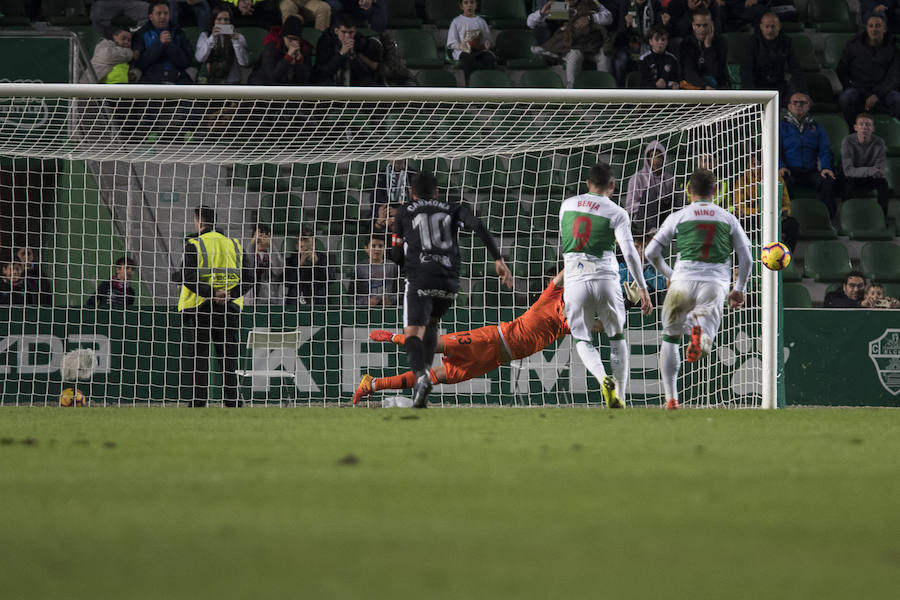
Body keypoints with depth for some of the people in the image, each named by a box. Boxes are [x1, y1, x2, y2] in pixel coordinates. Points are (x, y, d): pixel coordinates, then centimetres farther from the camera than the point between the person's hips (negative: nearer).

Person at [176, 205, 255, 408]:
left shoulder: (194, 244, -4)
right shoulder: (235, 245, 10)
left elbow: (189, 277, -16)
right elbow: (248, 278, 3)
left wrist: (211, 293, -18)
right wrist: (230, 293, -8)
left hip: (199, 310, -4)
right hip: (230, 310, 4)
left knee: (197, 362, 0)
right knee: (229, 362, 9)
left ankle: (196, 405, -3)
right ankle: (235, 405, 7)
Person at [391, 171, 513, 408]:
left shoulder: (404, 211, 17)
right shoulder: (453, 209, 20)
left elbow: (396, 255, 18)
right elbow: (478, 226, 1)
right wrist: (498, 260, -4)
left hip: (419, 280, -3)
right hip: (449, 282, 3)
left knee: (413, 334, -11)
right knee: (431, 322, 29)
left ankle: (421, 376, -41)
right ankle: (426, 369, 11)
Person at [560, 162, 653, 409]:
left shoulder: (567, 205, 9)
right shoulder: (616, 213, -2)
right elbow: (629, 253, -10)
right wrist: (643, 288, -6)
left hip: (574, 280, 1)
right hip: (606, 279, -1)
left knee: (582, 340, 12)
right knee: (617, 338, 16)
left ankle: (603, 378, -17)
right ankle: (619, 398, 11)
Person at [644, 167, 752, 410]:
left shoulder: (679, 217, 10)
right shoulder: (728, 219, 15)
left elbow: (651, 251, 9)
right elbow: (746, 259, 13)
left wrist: (667, 273, 27)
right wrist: (739, 289, 27)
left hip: (683, 281, 0)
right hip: (715, 284, 0)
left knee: (670, 339, 17)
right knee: (704, 344, -10)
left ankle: (671, 397, 10)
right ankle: (700, 333, -48)